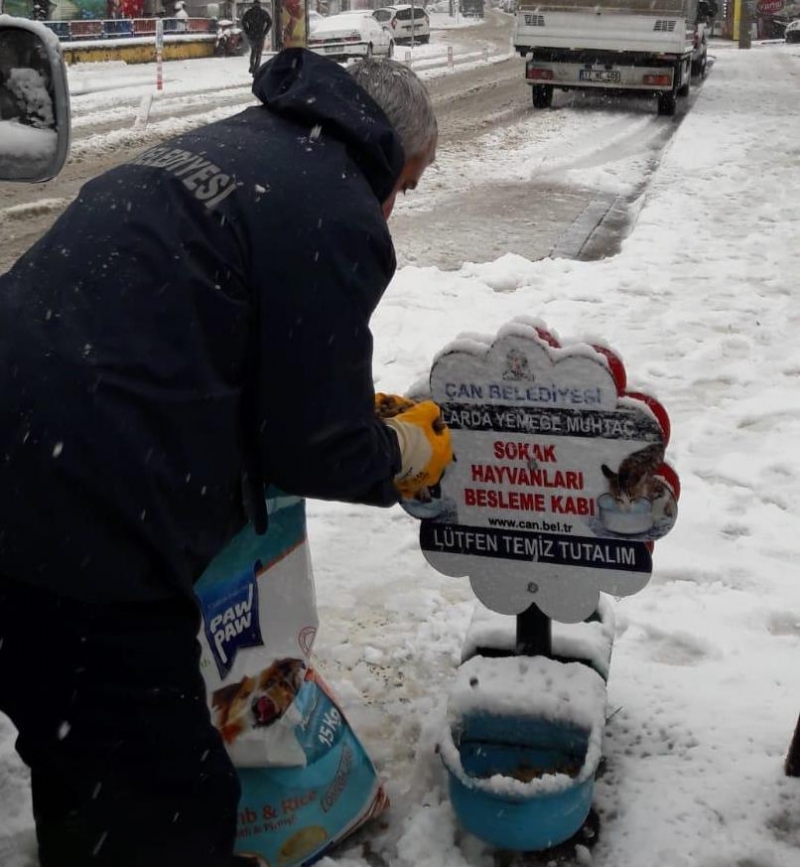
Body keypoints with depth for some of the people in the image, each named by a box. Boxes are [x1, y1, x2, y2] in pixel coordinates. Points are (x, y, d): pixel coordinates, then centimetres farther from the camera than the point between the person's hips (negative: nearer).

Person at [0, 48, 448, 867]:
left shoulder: (215, 149, 18)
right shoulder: (337, 215, -9)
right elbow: (316, 449, -5)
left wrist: (352, 408, 28)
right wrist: (407, 452, 16)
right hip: (90, 534, -9)